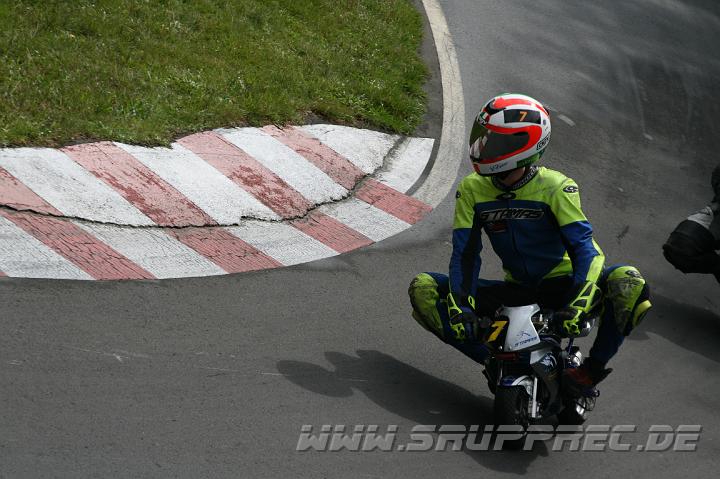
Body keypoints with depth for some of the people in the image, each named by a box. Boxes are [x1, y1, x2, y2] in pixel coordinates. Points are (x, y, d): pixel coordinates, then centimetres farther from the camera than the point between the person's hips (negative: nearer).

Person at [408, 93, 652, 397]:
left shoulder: (555, 187, -17)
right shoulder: (472, 190, -6)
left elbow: (584, 248, -25)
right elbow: (465, 254, -9)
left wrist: (576, 305, -41)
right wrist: (460, 307, -25)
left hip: (559, 285, -3)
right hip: (514, 290, 3)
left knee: (626, 282, -34)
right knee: (422, 290, -13)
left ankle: (593, 367, -13)